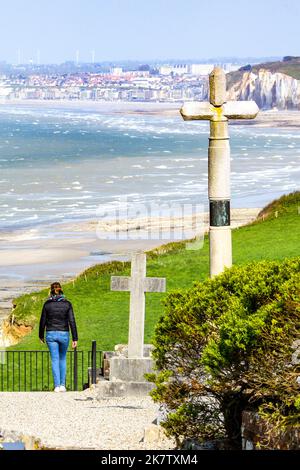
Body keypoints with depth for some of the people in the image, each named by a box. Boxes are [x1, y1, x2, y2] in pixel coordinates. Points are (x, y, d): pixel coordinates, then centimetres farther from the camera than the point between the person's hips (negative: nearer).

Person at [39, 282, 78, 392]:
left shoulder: (47, 304, -4)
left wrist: (41, 336, 15)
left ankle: (57, 386, -2)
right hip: (64, 334, 1)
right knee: (63, 359, 18)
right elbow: (72, 322, -7)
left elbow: (43, 321, 1)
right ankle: (62, 385, 13)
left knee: (55, 360, 4)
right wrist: (75, 339, -4)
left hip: (51, 334, -1)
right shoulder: (67, 304, -4)